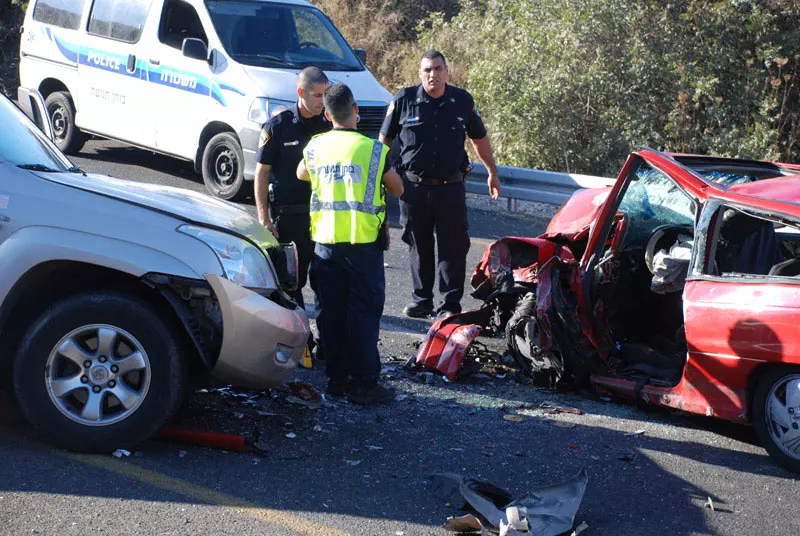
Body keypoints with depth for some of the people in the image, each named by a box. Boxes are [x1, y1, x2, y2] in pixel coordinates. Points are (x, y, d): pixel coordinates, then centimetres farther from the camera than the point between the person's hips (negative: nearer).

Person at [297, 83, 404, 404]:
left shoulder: (315, 147, 4)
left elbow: (301, 174, 25)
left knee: (331, 312, 11)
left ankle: (337, 378, 18)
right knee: (364, 312, 1)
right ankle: (364, 383, 1)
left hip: (325, 242, 4)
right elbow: (397, 190, 5)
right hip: (362, 243, -4)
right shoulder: (373, 150, -7)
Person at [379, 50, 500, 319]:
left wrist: (492, 173, 19)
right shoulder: (404, 100, 0)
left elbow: (479, 139, 16)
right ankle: (421, 300, 21)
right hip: (414, 187, 0)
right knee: (419, 247, 9)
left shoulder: (463, 101, 4)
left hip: (451, 187, 0)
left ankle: (451, 304, 9)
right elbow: (384, 139, 9)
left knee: (453, 247, 1)